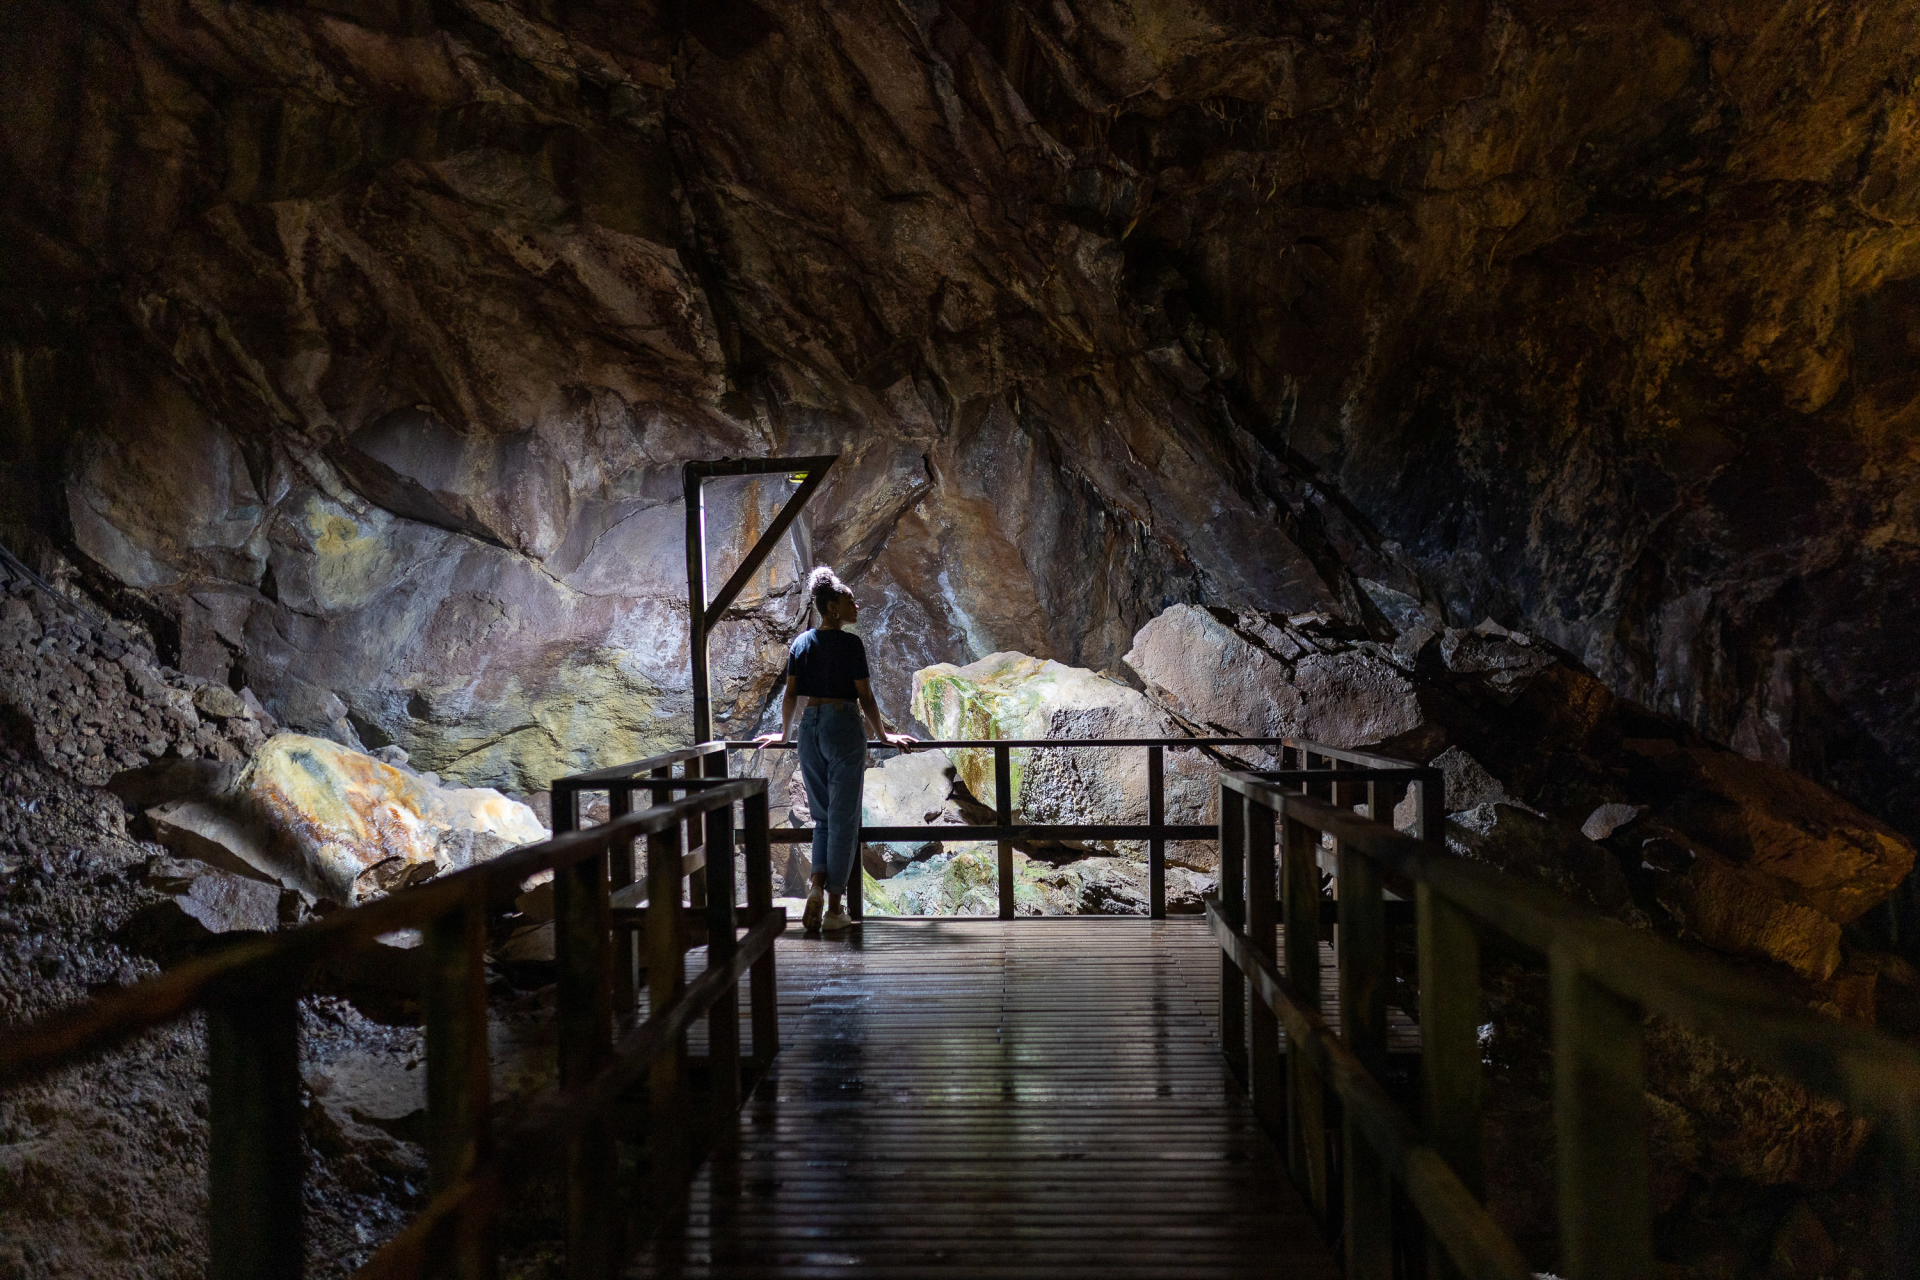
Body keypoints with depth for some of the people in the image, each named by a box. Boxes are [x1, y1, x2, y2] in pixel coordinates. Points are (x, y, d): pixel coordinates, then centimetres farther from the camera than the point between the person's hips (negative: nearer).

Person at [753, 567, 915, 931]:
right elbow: (865, 697, -7)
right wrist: (884, 736, 4)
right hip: (843, 727, -5)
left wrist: (784, 734, 23)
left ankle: (817, 888, -6)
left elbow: (790, 695, 9)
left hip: (810, 728, 5)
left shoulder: (801, 643, 7)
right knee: (843, 819, 2)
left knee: (823, 817, 15)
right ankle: (834, 910, 3)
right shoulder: (850, 643, -8)